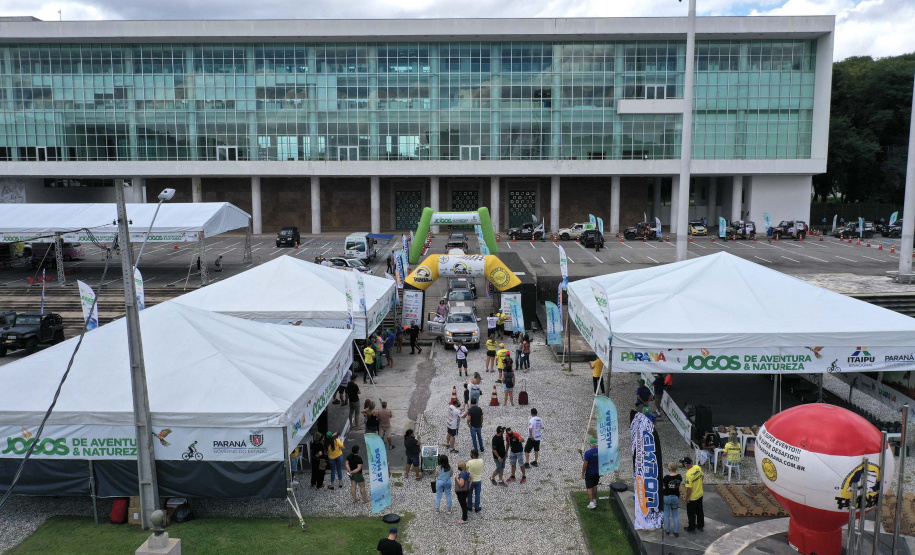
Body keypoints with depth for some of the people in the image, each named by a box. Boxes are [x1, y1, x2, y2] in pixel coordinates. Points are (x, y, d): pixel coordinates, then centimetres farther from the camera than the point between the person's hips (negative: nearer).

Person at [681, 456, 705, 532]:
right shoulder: (698, 467, -12)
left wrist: (687, 498, -14)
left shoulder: (689, 474, -33)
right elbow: (702, 476, 7)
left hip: (692, 497, -7)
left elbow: (689, 488, -28)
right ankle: (700, 526, 39)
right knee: (700, 511, 24)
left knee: (691, 513, 13)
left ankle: (691, 528, 28)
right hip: (700, 494, 7)